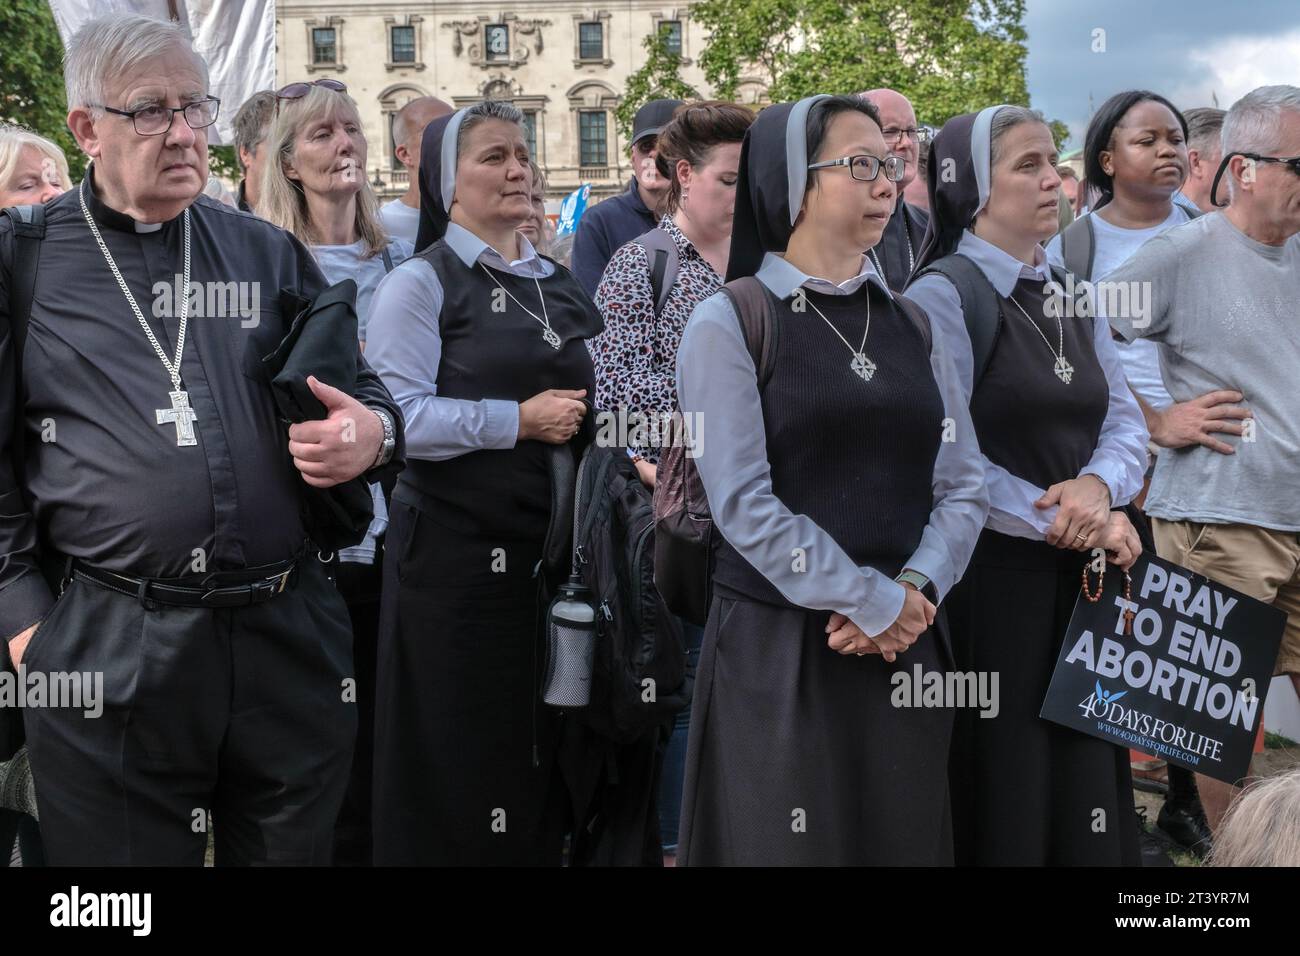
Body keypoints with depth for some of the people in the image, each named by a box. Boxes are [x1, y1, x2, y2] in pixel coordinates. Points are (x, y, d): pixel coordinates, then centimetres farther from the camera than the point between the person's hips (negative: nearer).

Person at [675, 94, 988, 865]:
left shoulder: (913, 324, 11)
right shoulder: (728, 324, -4)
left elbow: (964, 486, 6)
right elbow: (745, 504, -13)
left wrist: (915, 591, -11)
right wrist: (877, 603, -13)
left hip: (909, 650, 5)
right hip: (779, 650, -4)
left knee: (906, 837, 12)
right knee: (794, 840, 6)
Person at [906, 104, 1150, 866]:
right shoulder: (941, 297, -10)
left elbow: (1125, 423, 9)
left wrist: (1098, 486, -12)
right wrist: (1063, 522, -15)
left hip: (1084, 577, 7)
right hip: (989, 578, -7)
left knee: (1088, 794, 12)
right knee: (1005, 794, 4)